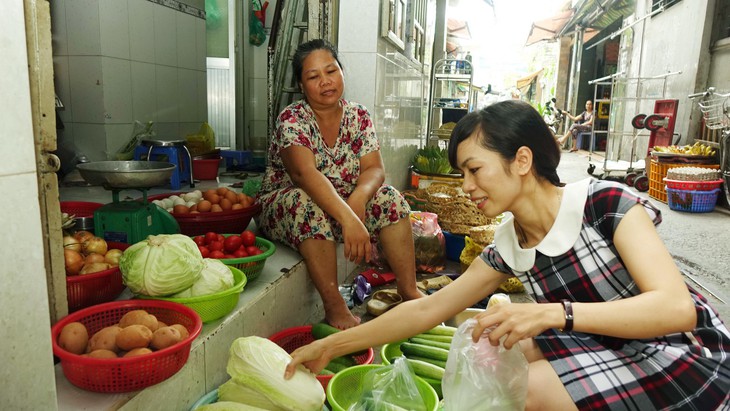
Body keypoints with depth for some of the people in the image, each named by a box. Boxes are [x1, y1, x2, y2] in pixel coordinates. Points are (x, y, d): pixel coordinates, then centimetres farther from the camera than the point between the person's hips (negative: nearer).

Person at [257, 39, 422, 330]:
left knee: (389, 198, -15)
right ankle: (334, 308, -31)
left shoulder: (358, 116, -1)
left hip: (343, 201, 5)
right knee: (310, 205, -36)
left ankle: (409, 290, -11)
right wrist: (348, 219, -46)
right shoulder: (292, 119, -17)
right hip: (283, 207, -5)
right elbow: (305, 174, -34)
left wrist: (359, 197, -33)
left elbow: (374, 169, -10)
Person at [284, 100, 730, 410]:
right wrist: (333, 345, -3)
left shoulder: (606, 202, -20)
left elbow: (676, 307, -28)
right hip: (613, 355, 6)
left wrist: (551, 312, -40)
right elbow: (428, 309, -2)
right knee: (486, 340, -8)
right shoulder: (509, 247, -4)